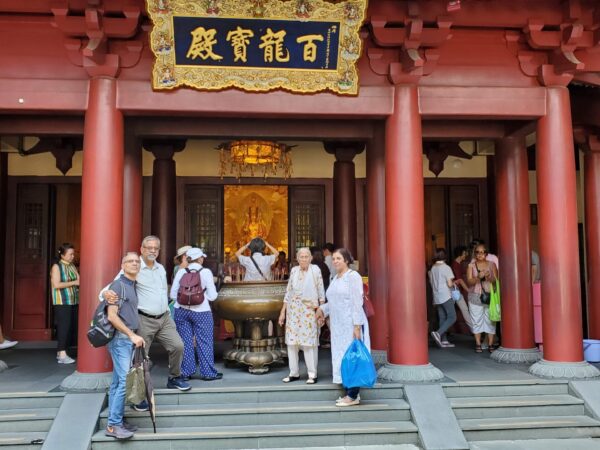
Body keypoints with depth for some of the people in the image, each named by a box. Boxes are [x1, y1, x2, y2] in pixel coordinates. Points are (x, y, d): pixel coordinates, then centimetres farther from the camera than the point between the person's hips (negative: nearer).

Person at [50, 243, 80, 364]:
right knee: (63, 327, -7)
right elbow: (56, 284, -16)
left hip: (74, 301, 7)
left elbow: (78, 280, 18)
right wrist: (74, 282, -15)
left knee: (72, 327, 6)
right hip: (62, 302, -7)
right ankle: (62, 355, -4)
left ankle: (60, 352, 16)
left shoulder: (72, 266, 13)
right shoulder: (56, 266, -7)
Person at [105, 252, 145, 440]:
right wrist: (132, 335, -18)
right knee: (126, 380, -12)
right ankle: (113, 425, -6)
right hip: (120, 338, -8)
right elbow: (112, 316, -17)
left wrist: (135, 336, 14)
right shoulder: (118, 285, -11)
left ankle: (116, 421, 17)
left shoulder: (134, 286, 15)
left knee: (118, 382, 12)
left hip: (129, 338, 9)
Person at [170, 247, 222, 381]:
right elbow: (213, 296, -7)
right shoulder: (206, 272, -7)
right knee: (204, 342, 6)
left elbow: (173, 294, 4)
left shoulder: (181, 272, 1)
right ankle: (208, 372, 11)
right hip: (201, 311, -3)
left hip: (182, 311, 3)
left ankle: (186, 372, 17)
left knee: (186, 342, 10)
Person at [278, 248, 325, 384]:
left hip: (309, 311, -4)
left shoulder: (315, 270, -1)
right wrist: (283, 312, 11)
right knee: (291, 342, 4)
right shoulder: (294, 270, 9)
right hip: (293, 310, 4)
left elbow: (321, 291, -2)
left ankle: (312, 374, 5)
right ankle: (294, 373, 14)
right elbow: (288, 292, 13)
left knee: (309, 342, -3)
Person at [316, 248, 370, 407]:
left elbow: (357, 302, -15)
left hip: (351, 325, -8)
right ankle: (350, 393, 16)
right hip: (339, 326, 8)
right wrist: (323, 309, 9)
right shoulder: (335, 278, 15)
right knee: (341, 358, 8)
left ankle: (353, 395, 1)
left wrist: (357, 326, -19)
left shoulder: (353, 276, -10)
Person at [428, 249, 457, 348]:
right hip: (445, 297, -7)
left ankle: (444, 341, 8)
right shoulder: (446, 267, -9)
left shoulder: (432, 268, 9)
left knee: (442, 318, 10)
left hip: (436, 297, 7)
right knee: (452, 317, -3)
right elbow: (450, 284, -11)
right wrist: (454, 282, 8)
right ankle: (438, 333, -19)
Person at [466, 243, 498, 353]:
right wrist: (478, 277, -22)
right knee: (476, 320, 0)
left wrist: (489, 277, -17)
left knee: (490, 320, 0)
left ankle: (490, 344, 6)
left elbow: (496, 280, 3)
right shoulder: (471, 266, 5)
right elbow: (469, 281, -4)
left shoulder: (491, 265, 8)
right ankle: (478, 344, 7)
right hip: (475, 296, 0)